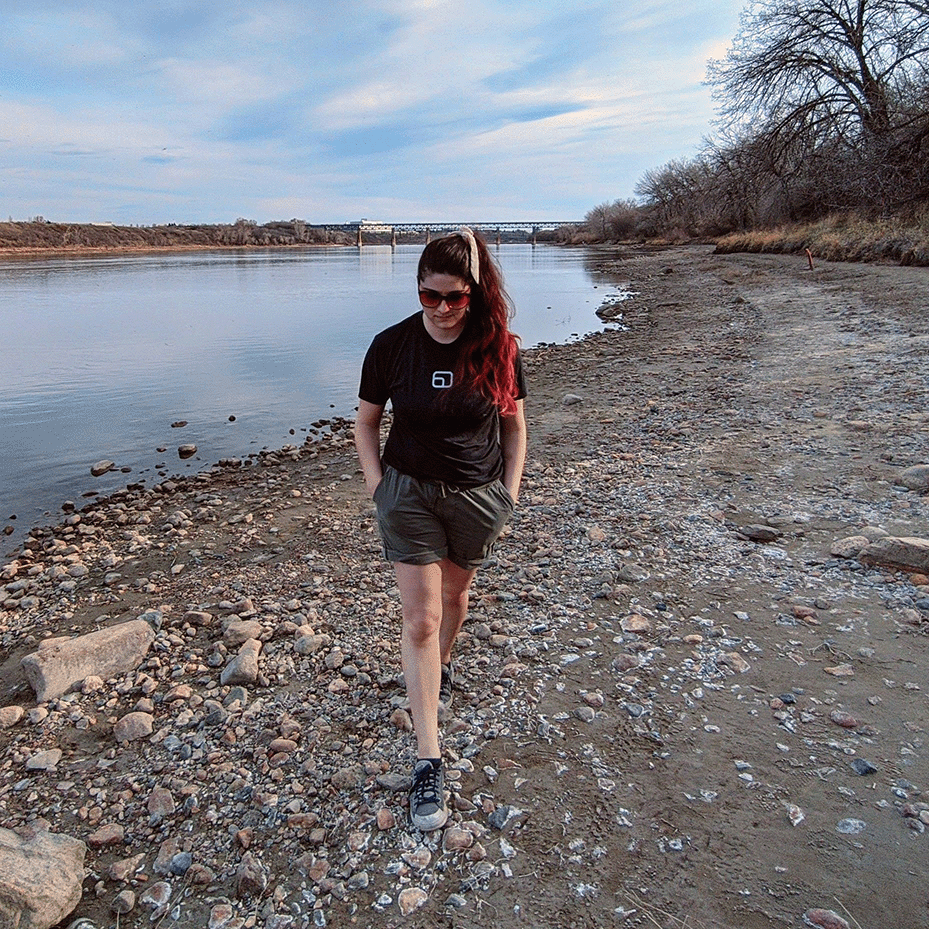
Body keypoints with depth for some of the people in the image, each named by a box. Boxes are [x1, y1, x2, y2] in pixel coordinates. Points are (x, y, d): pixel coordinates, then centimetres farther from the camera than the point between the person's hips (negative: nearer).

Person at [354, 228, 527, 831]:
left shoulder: (499, 347, -9)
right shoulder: (392, 345, -10)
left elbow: (515, 424, 2)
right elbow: (366, 421, 2)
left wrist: (510, 492, -3)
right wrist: (377, 486, -6)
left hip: (477, 496, 1)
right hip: (409, 493, -1)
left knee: (454, 594, 21)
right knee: (420, 619, -3)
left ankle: (443, 665, 54)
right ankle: (429, 760, 4)